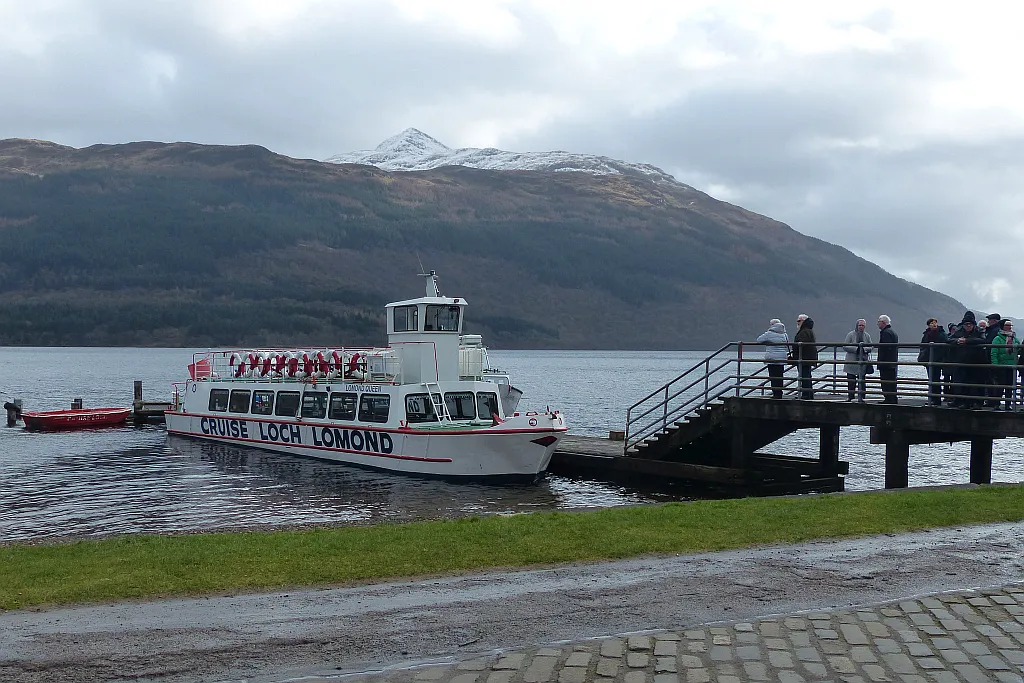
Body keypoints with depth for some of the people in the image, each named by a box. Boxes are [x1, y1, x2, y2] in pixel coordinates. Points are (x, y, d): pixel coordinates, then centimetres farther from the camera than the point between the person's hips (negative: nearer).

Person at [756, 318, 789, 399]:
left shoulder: (769, 334, -8)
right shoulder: (784, 334, 9)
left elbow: (759, 340, 3)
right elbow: (787, 346, 17)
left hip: (772, 358, -6)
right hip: (782, 359, 6)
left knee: (773, 377, -3)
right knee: (780, 376, 10)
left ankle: (776, 394, -5)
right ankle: (779, 394, 13)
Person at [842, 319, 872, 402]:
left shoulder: (867, 336, 9)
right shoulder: (851, 335, 0)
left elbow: (871, 347, 10)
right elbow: (845, 347, -5)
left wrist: (864, 348, -12)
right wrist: (856, 348, -18)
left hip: (863, 361, 2)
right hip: (852, 362, -2)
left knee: (862, 380, 3)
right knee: (851, 381, 1)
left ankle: (861, 397, 9)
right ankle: (850, 397, 10)